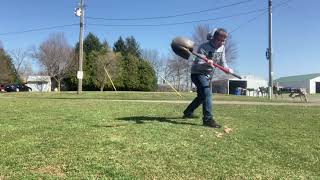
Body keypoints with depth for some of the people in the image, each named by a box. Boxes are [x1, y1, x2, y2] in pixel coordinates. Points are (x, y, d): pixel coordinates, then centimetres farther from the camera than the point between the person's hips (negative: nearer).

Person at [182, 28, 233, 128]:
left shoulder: (222, 48, -1)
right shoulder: (204, 47, -23)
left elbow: (222, 62, 6)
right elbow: (197, 64, -28)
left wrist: (227, 68, -16)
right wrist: (206, 63, -50)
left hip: (208, 75, 8)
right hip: (198, 73, -8)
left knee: (202, 96, 18)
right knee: (207, 93, -26)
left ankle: (188, 112, 37)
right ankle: (208, 119, -26)